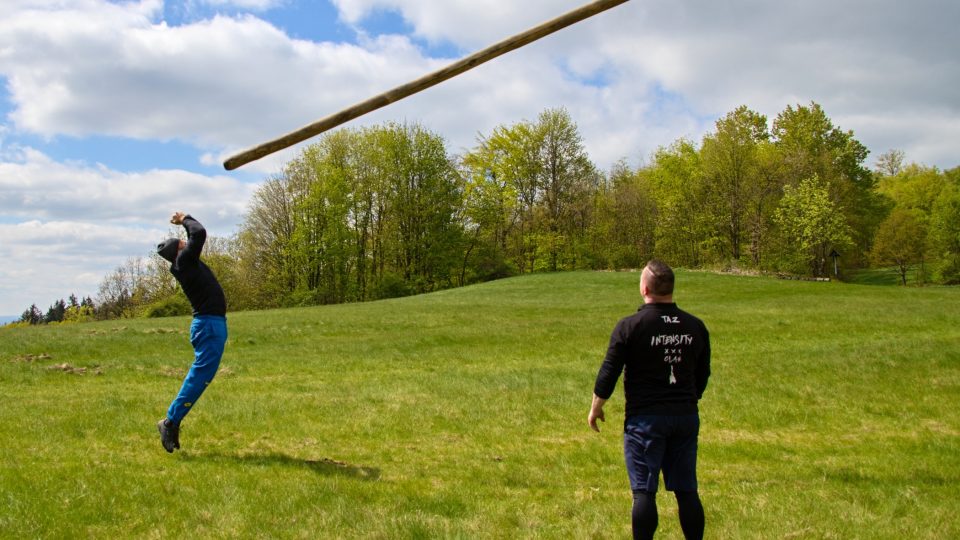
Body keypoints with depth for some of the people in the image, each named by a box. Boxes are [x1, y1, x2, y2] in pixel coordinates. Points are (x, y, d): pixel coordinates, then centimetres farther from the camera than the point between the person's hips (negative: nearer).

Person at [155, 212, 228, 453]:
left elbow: (196, 237, 32)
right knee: (201, 374, -11)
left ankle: (173, 420, 11)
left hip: (213, 324, 9)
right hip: (209, 324, -9)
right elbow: (200, 234, -15)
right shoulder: (184, 261, -9)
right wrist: (185, 219, 2)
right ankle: (171, 421, -9)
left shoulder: (188, 262, 16)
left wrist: (184, 222, 24)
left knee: (201, 374, 9)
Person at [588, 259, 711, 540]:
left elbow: (609, 373, -7)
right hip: (686, 417, 5)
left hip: (645, 418, -4)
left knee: (644, 491, 1)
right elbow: (703, 375, 14)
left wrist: (595, 408, 8)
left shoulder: (630, 326, -10)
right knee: (687, 491, 11)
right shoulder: (695, 326, 4)